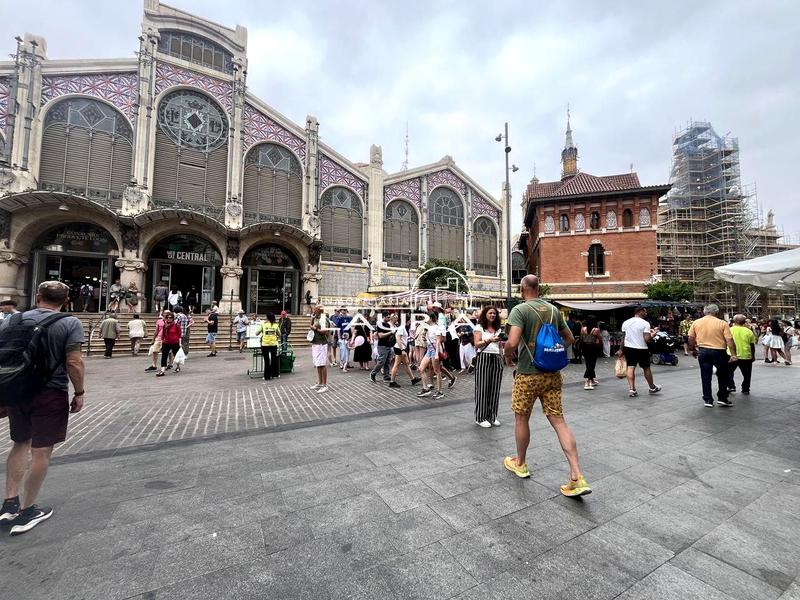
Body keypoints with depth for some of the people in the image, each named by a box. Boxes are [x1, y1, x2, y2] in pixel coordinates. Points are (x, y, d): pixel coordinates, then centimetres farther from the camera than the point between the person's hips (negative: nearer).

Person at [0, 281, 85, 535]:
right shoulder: (70, 324, -12)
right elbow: (73, 362, -16)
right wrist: (79, 393, -5)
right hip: (51, 394, -5)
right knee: (41, 452, 6)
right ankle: (26, 512, 16)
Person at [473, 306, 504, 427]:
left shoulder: (498, 329, 17)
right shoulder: (479, 327, 2)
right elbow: (477, 344, -10)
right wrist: (489, 340, -23)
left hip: (496, 359, 5)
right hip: (483, 358, -5)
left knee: (495, 389, 4)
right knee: (482, 388, -3)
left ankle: (492, 416, 15)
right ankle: (480, 418, 5)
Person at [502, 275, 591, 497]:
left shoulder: (519, 310, -13)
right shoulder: (553, 309, 7)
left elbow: (512, 342, -24)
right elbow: (569, 339, 15)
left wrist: (507, 355, -5)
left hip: (528, 374, -5)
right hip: (553, 374, 5)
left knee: (521, 418, 13)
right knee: (558, 420, 8)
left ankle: (520, 463, 31)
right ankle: (577, 477, 4)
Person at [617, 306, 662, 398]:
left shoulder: (626, 322, 4)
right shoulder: (645, 323, -10)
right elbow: (647, 339, -16)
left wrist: (621, 350, 14)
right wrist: (653, 333, 3)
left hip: (628, 348, 3)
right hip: (641, 349, -3)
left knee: (630, 368, 2)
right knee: (646, 368, 13)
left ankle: (631, 389, -4)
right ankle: (652, 388, 32)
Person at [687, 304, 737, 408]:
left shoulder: (696, 323, 2)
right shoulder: (722, 323, -5)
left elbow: (691, 338, 4)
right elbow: (729, 340, -9)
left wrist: (692, 350, 15)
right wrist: (733, 354, -8)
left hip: (703, 351, 2)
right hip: (718, 352, -2)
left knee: (706, 376, 8)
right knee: (723, 376, 16)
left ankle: (708, 400, 13)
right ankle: (722, 398, 20)